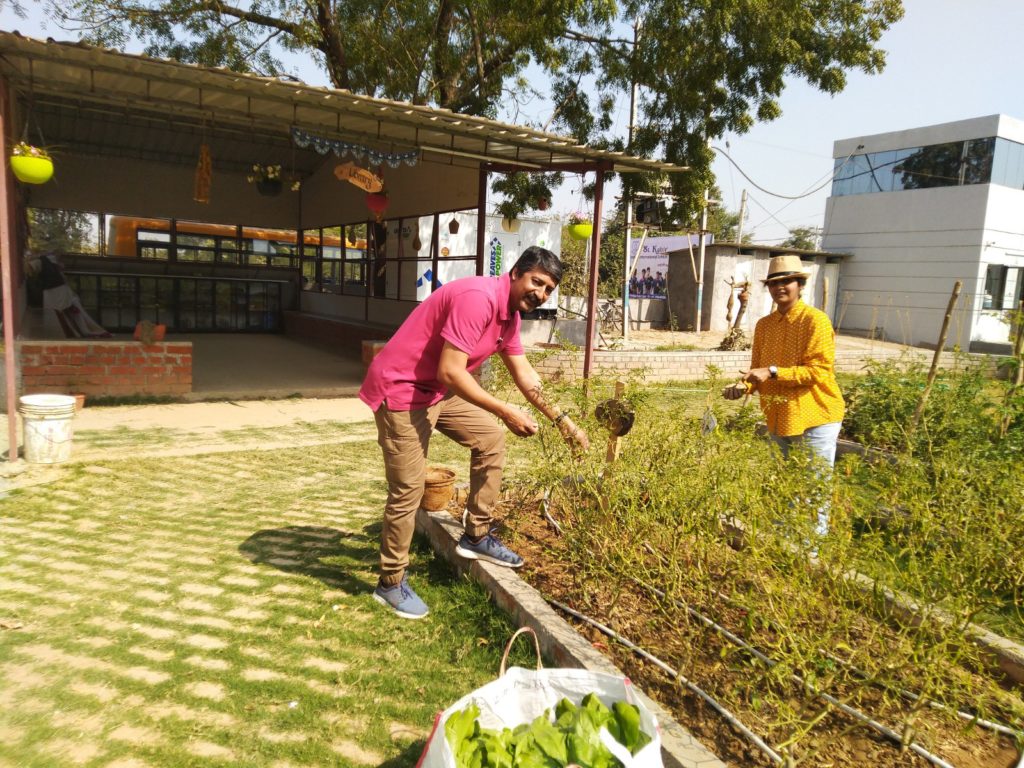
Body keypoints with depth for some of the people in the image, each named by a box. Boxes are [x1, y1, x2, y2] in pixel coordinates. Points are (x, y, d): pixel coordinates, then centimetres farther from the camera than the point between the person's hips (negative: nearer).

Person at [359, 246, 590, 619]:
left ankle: (477, 536, 25)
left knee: (490, 438, 14)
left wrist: (562, 419, 10)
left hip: (439, 390, 10)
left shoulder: (510, 313, 6)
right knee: (408, 489, -5)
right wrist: (506, 411, -25)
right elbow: (450, 372, -30)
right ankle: (391, 582, 15)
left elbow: (524, 374, 14)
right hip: (401, 390, -10)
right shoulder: (478, 298, -26)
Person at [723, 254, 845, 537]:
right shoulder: (764, 325, 7)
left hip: (814, 418, -6)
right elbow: (759, 370, 10)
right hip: (779, 419, 6)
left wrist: (773, 372, -25)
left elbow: (820, 370, -19)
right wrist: (744, 386, -11)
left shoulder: (815, 320, -12)